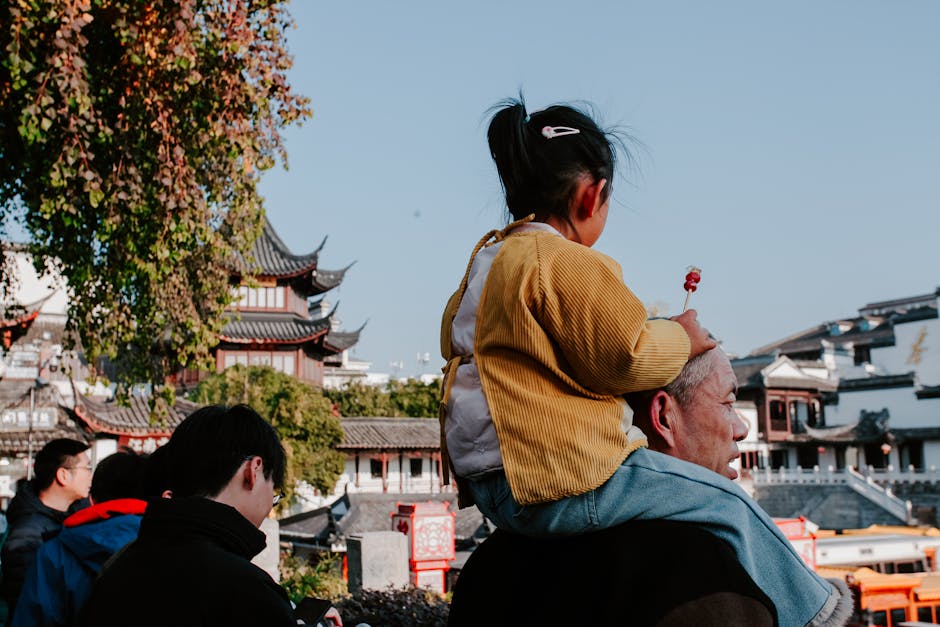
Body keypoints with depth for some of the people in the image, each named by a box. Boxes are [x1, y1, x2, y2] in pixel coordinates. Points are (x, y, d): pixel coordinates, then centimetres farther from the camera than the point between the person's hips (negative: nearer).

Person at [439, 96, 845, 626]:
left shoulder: (486, 259, 15)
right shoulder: (566, 263, -15)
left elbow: (453, 338, 29)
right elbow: (630, 357, -16)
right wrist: (683, 339, 5)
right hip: (556, 484, -10)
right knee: (724, 500, -2)